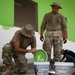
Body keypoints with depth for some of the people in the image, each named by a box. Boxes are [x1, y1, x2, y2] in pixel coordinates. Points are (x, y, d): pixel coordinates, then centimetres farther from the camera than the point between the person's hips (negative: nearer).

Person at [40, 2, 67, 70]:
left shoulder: (61, 16, 8)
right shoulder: (47, 15, 11)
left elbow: (64, 27, 5)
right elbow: (43, 25, 9)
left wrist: (65, 37, -5)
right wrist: (41, 34, -2)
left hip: (58, 34, 0)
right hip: (49, 33, 1)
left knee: (57, 50, -4)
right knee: (47, 49, -8)